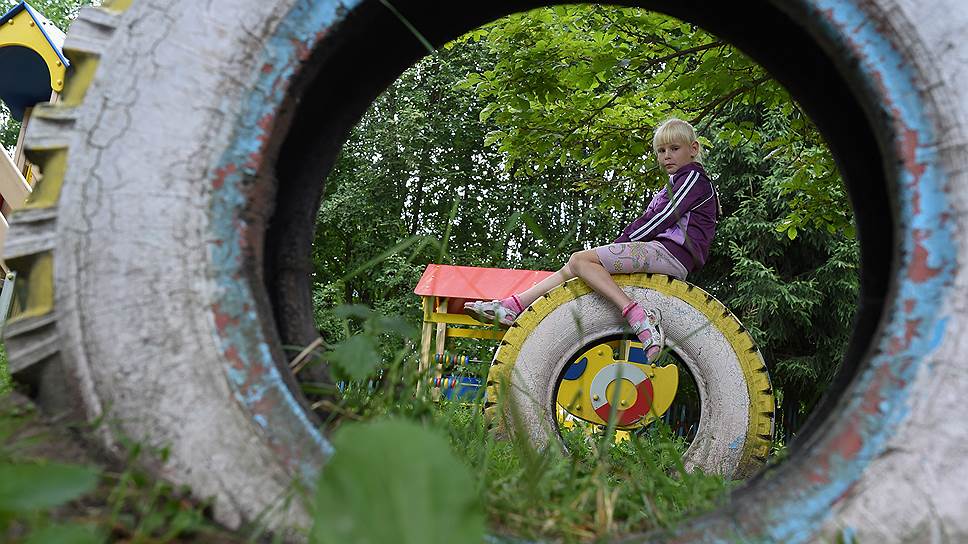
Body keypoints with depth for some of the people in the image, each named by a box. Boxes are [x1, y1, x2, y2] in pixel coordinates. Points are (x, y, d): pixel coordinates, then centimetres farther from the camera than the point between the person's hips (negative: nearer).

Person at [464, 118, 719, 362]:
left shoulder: (693, 177, 3)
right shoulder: (671, 187, 32)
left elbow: (658, 220, -9)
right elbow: (649, 221, 22)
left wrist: (619, 243, -5)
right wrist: (617, 247, 6)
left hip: (673, 251, -9)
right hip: (659, 251, 9)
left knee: (580, 260, -23)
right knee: (571, 268, 0)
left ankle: (638, 316, -34)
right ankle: (512, 307, -6)